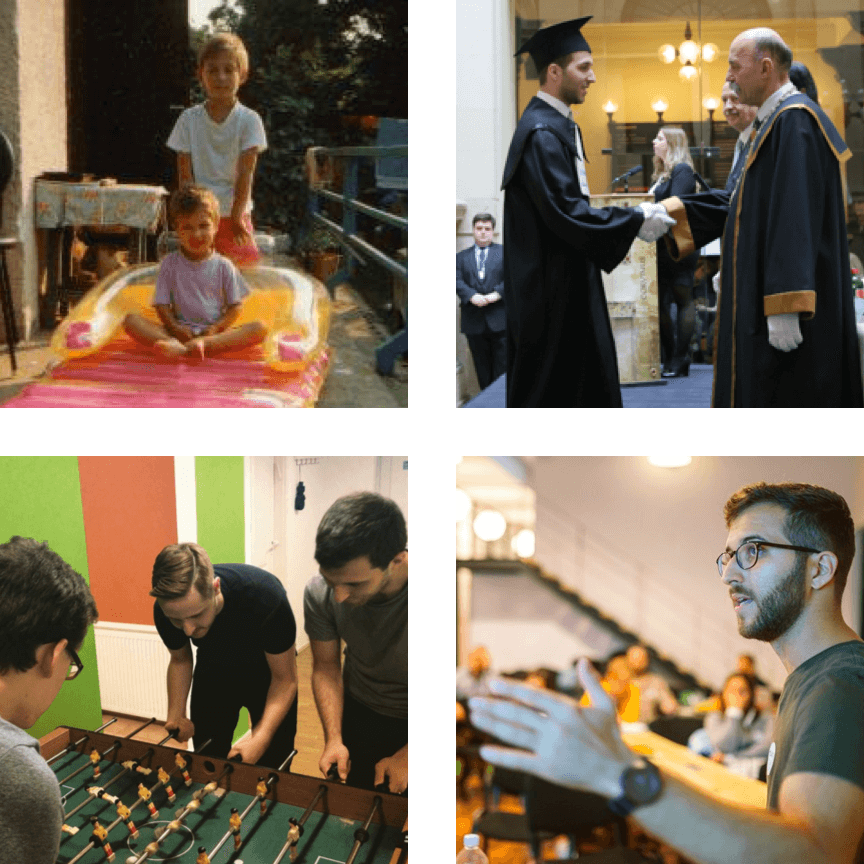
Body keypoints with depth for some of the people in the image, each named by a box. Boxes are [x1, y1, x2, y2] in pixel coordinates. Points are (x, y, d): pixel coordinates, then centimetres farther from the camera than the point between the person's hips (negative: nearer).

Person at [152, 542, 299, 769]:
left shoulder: (265, 596, -40)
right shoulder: (166, 609, -28)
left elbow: (285, 679, -27)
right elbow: (180, 660, -4)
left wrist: (260, 739, -40)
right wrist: (176, 715, -19)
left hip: (265, 672, -2)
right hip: (213, 672, 3)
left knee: (273, 766, 1)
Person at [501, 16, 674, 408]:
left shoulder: (562, 125, 14)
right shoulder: (541, 132, -18)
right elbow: (565, 212, -25)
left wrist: (629, 219, 12)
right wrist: (636, 221, -19)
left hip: (571, 278, 10)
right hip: (551, 285, -10)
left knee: (591, 382, 12)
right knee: (553, 388, -2)